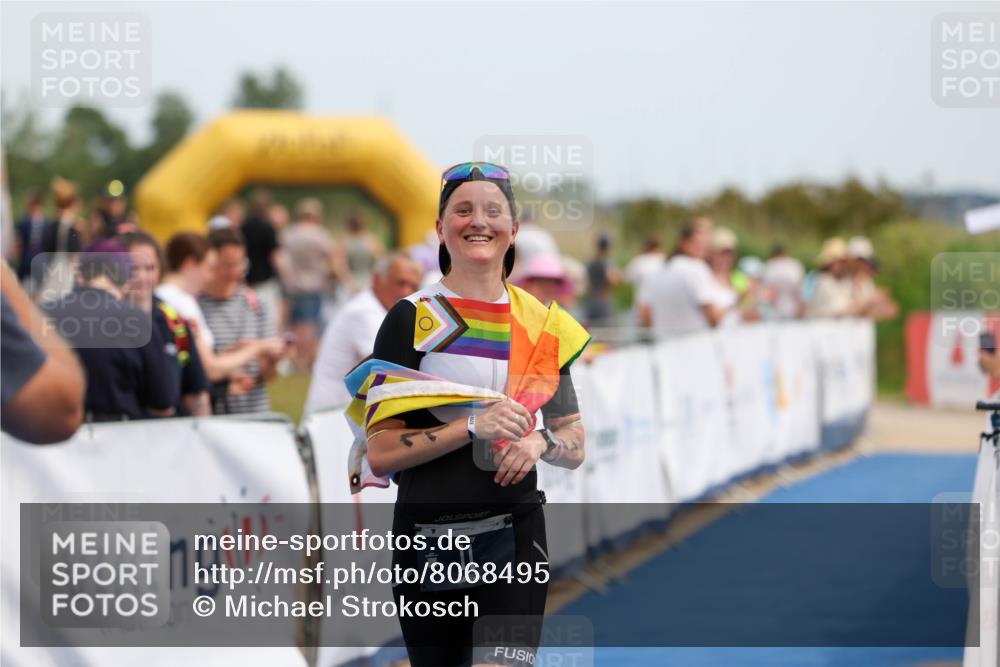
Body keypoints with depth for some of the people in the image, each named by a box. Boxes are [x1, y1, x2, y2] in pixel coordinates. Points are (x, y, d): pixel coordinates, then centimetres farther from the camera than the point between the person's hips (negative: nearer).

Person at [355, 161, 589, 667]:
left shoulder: (541, 323, 7)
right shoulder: (411, 319, -3)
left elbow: (575, 447, 13)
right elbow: (380, 453, -10)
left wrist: (541, 442, -9)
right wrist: (473, 426, -20)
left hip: (514, 535, 1)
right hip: (426, 535, -1)